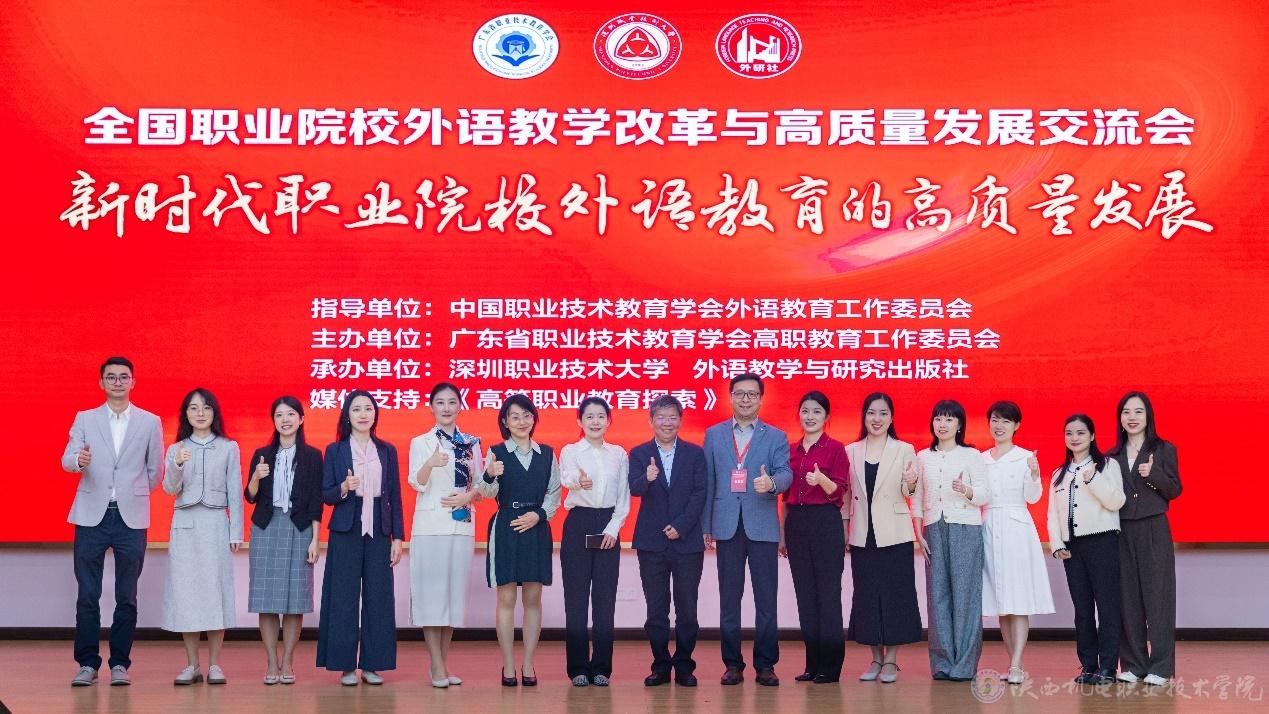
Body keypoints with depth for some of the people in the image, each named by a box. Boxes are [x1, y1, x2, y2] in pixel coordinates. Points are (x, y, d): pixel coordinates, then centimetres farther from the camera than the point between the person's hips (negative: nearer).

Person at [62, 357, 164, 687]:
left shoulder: (150, 422, 7)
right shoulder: (84, 419, 8)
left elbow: (155, 470, 12)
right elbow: (67, 459, -5)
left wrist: (135, 496, 10)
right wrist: (79, 460, -26)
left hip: (131, 517, 0)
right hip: (92, 515, 0)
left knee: (127, 597, 2)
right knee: (87, 595, 1)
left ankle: (119, 663, 9)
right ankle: (88, 663, 8)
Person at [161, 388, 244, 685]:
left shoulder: (228, 448, 5)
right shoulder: (176, 449, 9)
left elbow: (235, 492, 4)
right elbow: (170, 489, -2)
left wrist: (236, 532, -1)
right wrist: (177, 465, -22)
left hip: (215, 524, -1)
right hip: (185, 526, 1)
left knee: (216, 590, -3)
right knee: (185, 591, 0)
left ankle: (214, 664, 3)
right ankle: (191, 665, 6)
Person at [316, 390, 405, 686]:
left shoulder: (387, 451, 10)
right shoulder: (335, 451, 4)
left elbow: (395, 497, 9)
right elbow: (325, 495, 2)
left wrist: (398, 537, 4)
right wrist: (344, 488, -19)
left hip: (379, 532, 2)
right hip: (346, 532, -2)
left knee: (378, 598, 1)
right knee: (344, 598, -1)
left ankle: (372, 664, 9)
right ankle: (346, 666, 6)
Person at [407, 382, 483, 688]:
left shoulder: (471, 443, 11)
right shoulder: (420, 442, 2)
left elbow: (481, 485, 12)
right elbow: (417, 483, -12)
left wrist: (469, 497, -10)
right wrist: (431, 463, -32)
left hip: (462, 524, 3)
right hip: (430, 525, -3)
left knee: (455, 590, 6)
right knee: (431, 592, -5)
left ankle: (444, 663, 14)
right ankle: (437, 666, -1)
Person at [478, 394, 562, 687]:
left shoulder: (547, 453, 8)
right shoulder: (496, 452, 0)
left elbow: (555, 492, 8)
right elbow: (488, 493, -10)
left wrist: (539, 514, -9)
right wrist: (490, 476, -32)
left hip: (537, 529, 2)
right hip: (505, 529, -2)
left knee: (533, 599, 4)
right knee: (506, 599, 0)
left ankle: (528, 665, 10)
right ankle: (508, 666, 4)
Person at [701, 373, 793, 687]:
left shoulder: (776, 437, 8)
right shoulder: (714, 434, 11)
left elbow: (785, 473, -5)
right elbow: (708, 481, 8)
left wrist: (772, 483, -29)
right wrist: (705, 525, 4)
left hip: (762, 527, -1)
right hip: (727, 526, 1)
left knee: (766, 599, 0)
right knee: (729, 598, 5)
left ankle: (765, 664, 7)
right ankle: (733, 664, 12)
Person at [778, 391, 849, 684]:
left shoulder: (836, 448, -3)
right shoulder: (791, 450, 13)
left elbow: (839, 492, -8)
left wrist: (822, 479, -28)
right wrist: (782, 533, 14)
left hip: (825, 523, -5)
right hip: (796, 523, 5)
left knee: (828, 593, -3)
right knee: (805, 594, 7)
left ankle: (830, 665, 2)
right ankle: (813, 663, 13)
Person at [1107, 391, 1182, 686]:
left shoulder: (1164, 450, 3)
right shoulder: (1112, 456, 10)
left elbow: (1175, 490, -2)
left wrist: (1153, 474, -18)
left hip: (1154, 530, -3)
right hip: (1121, 531, 3)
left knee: (1157, 594, -2)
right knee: (1128, 597, 3)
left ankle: (1160, 666, 2)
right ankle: (1133, 664, 9)